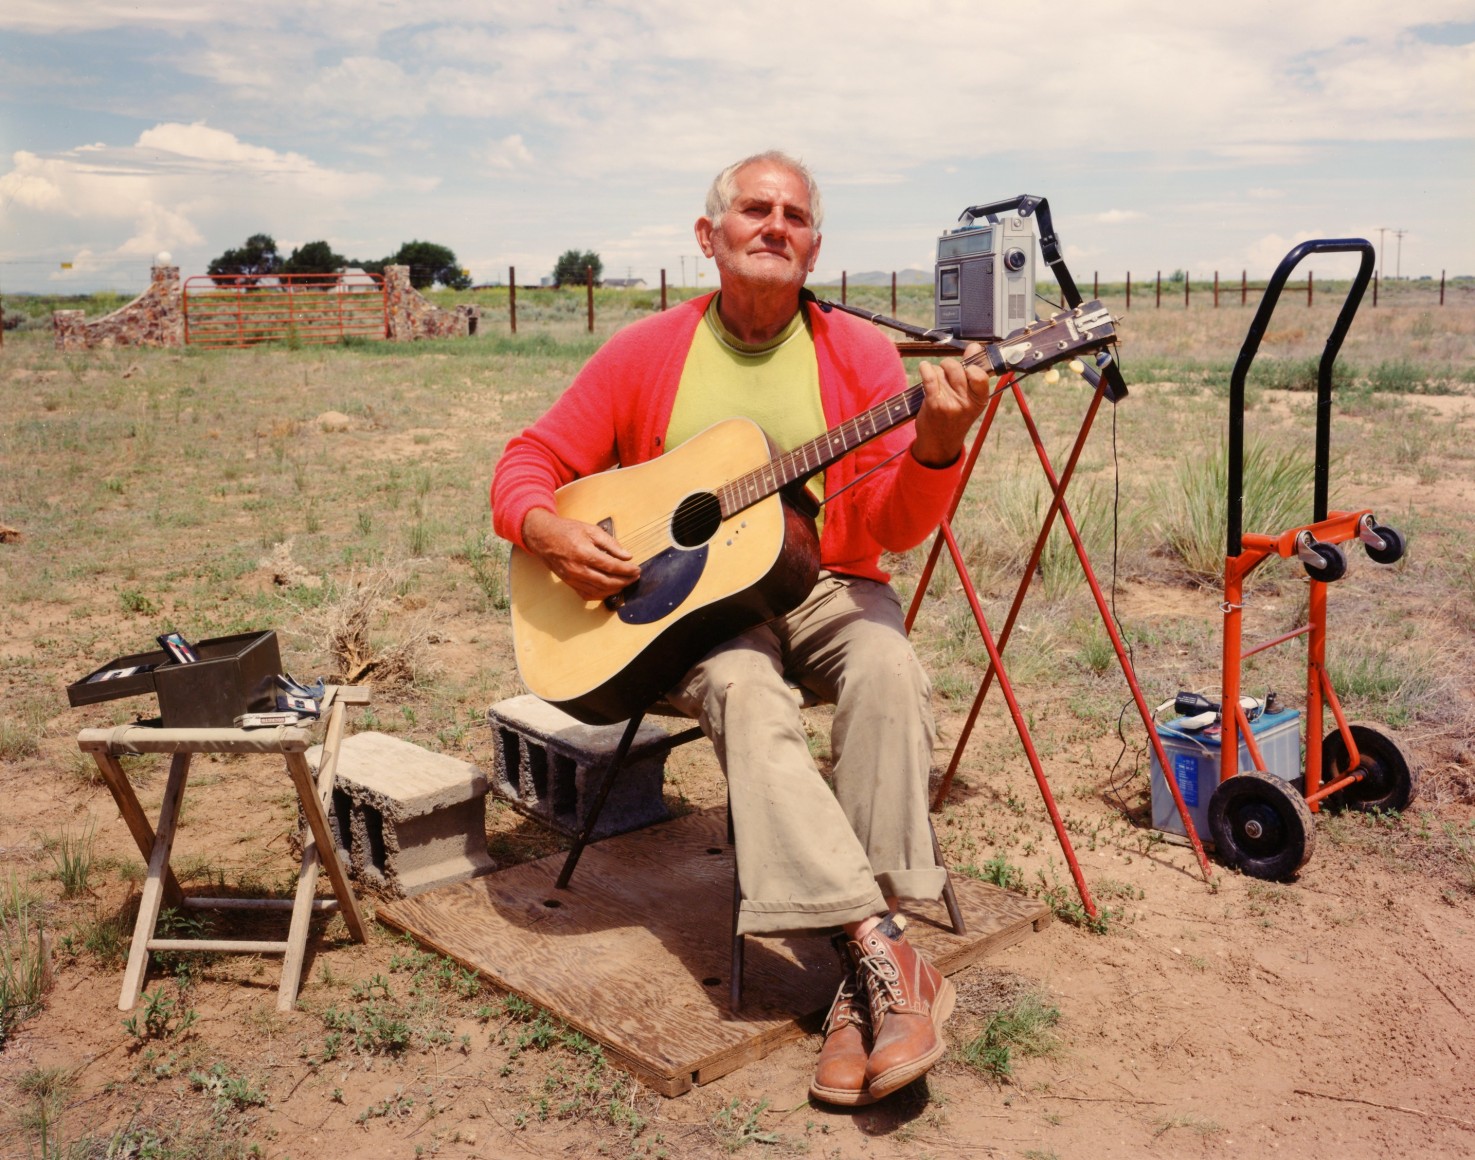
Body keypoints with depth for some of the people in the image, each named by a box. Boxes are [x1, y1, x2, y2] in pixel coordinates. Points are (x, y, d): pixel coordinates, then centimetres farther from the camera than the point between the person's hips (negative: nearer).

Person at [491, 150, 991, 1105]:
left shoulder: (860, 352, 2)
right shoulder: (647, 353, 3)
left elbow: (892, 527, -8)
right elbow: (531, 462, 6)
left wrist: (936, 448, -28)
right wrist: (548, 531, -16)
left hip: (825, 587, 1)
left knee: (889, 670, -33)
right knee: (748, 694, -34)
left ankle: (862, 987, -31)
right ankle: (886, 951, -36)